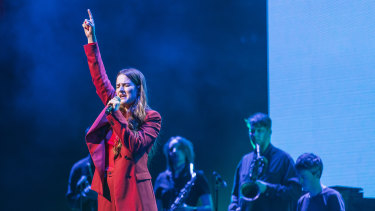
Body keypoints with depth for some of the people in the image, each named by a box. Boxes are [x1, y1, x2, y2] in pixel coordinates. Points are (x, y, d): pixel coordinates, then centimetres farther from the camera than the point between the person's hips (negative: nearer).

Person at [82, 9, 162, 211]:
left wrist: (116, 115, -16)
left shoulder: (151, 117, 0)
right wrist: (91, 40, 13)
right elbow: (100, 78, 16)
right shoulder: (114, 105, 14)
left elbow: (136, 145, -13)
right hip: (108, 188, 5)